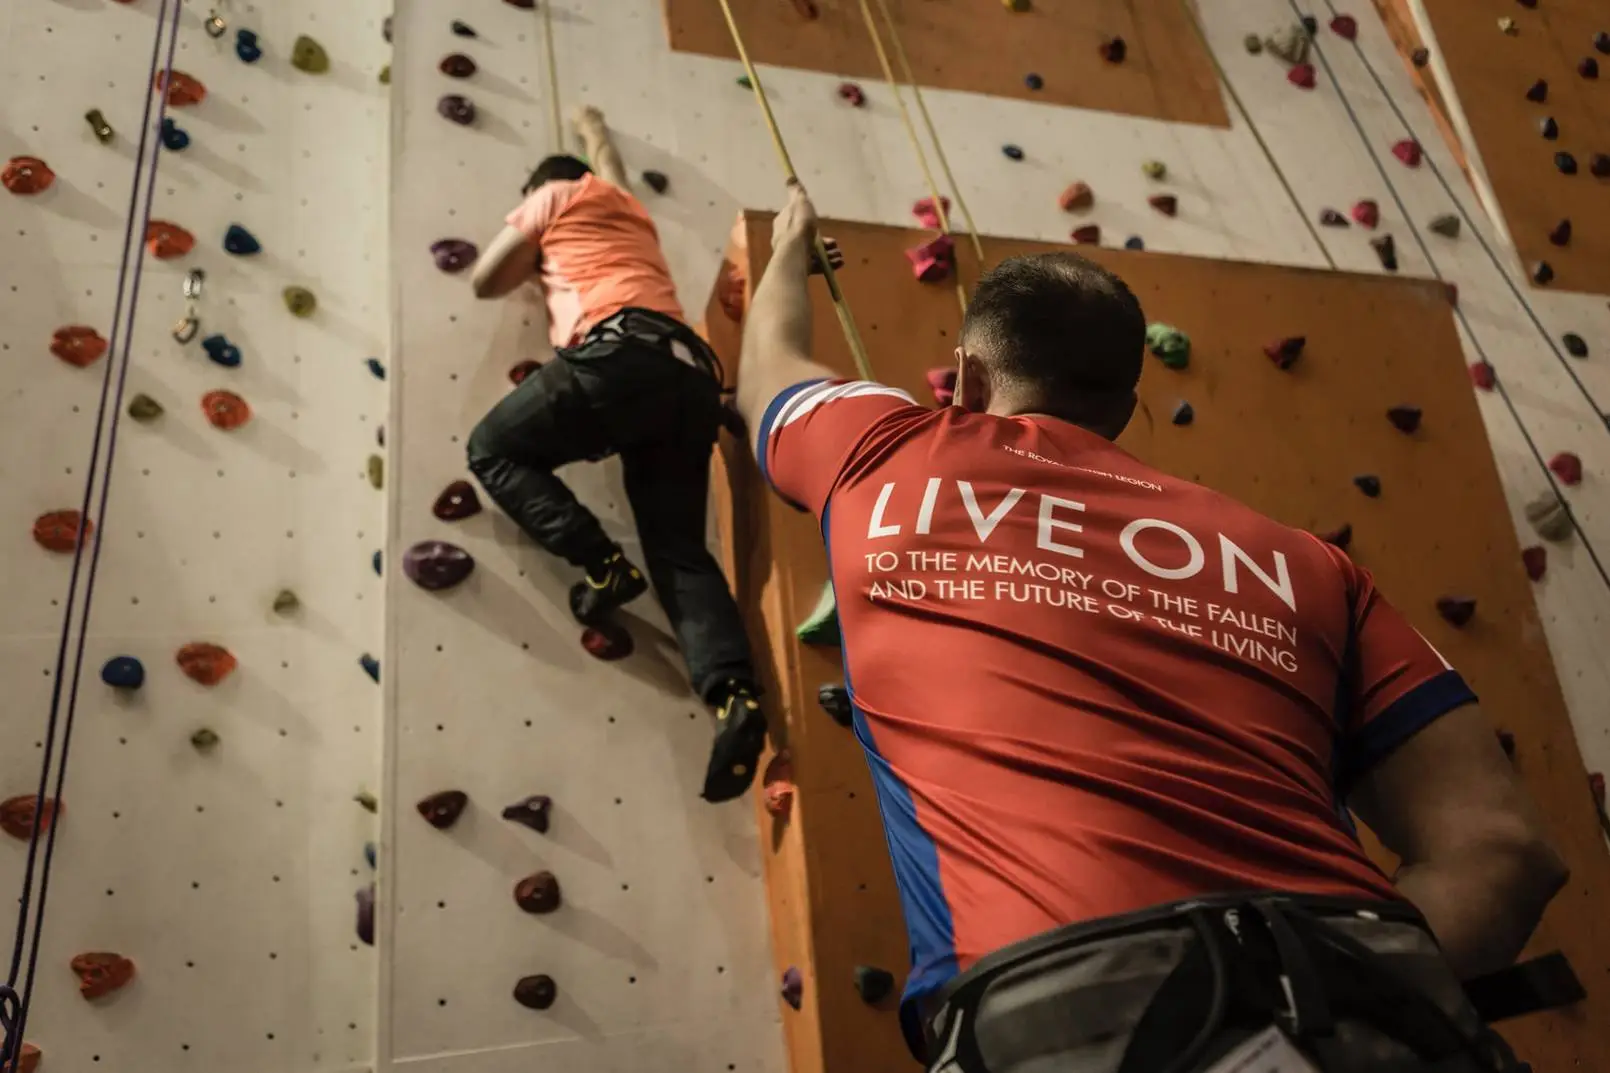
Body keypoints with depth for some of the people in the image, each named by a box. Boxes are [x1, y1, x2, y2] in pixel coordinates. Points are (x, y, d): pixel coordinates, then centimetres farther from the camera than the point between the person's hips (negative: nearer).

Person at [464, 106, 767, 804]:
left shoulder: (554, 195, 21)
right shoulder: (629, 209, 38)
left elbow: (485, 281, 22)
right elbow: (608, 172, 63)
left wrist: (537, 264, 39)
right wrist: (593, 128, 80)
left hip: (620, 356, -6)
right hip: (690, 374, 7)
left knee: (493, 450, 11)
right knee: (679, 550, 0)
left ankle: (600, 565, -8)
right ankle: (735, 692, -21)